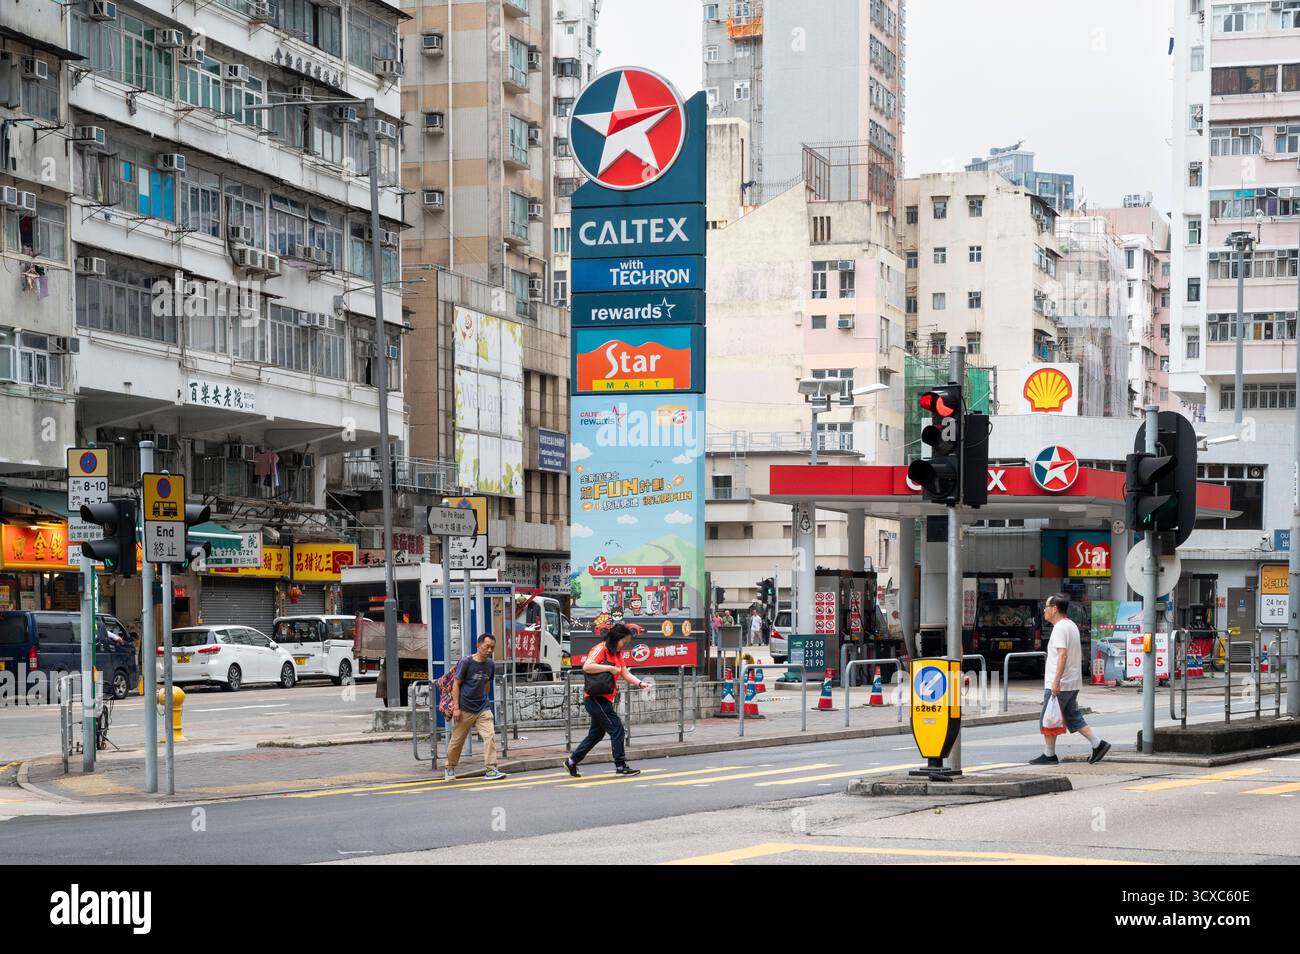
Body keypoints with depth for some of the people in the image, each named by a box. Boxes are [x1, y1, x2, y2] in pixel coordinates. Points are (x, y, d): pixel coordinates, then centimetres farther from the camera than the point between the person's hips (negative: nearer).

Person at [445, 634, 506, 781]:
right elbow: (456, 684, -8)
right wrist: (456, 707, -12)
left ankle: (490, 769, -13)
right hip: (465, 708, -4)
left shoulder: (491, 664, 5)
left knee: (490, 736, -14)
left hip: (483, 708, 4)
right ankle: (450, 768, 27)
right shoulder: (466, 662, -11)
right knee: (457, 740, 7)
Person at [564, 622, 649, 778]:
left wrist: (639, 683, -5)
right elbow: (586, 667, -26)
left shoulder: (617, 654, 17)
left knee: (597, 733, 15)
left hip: (604, 699, 10)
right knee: (616, 729, -9)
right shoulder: (601, 649, -13)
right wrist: (610, 668, -25)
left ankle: (572, 761, 23)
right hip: (595, 698, -10)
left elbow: (625, 673, 12)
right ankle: (620, 766, -5)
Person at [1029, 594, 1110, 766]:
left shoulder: (1060, 628, -15)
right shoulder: (1072, 626, 17)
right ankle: (1098, 743, 5)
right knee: (1074, 718, 13)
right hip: (1073, 683, 10)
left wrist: (1056, 681, -30)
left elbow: (1062, 655, -26)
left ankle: (1049, 755, 4)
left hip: (1058, 685, -10)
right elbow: (1079, 655, 24)